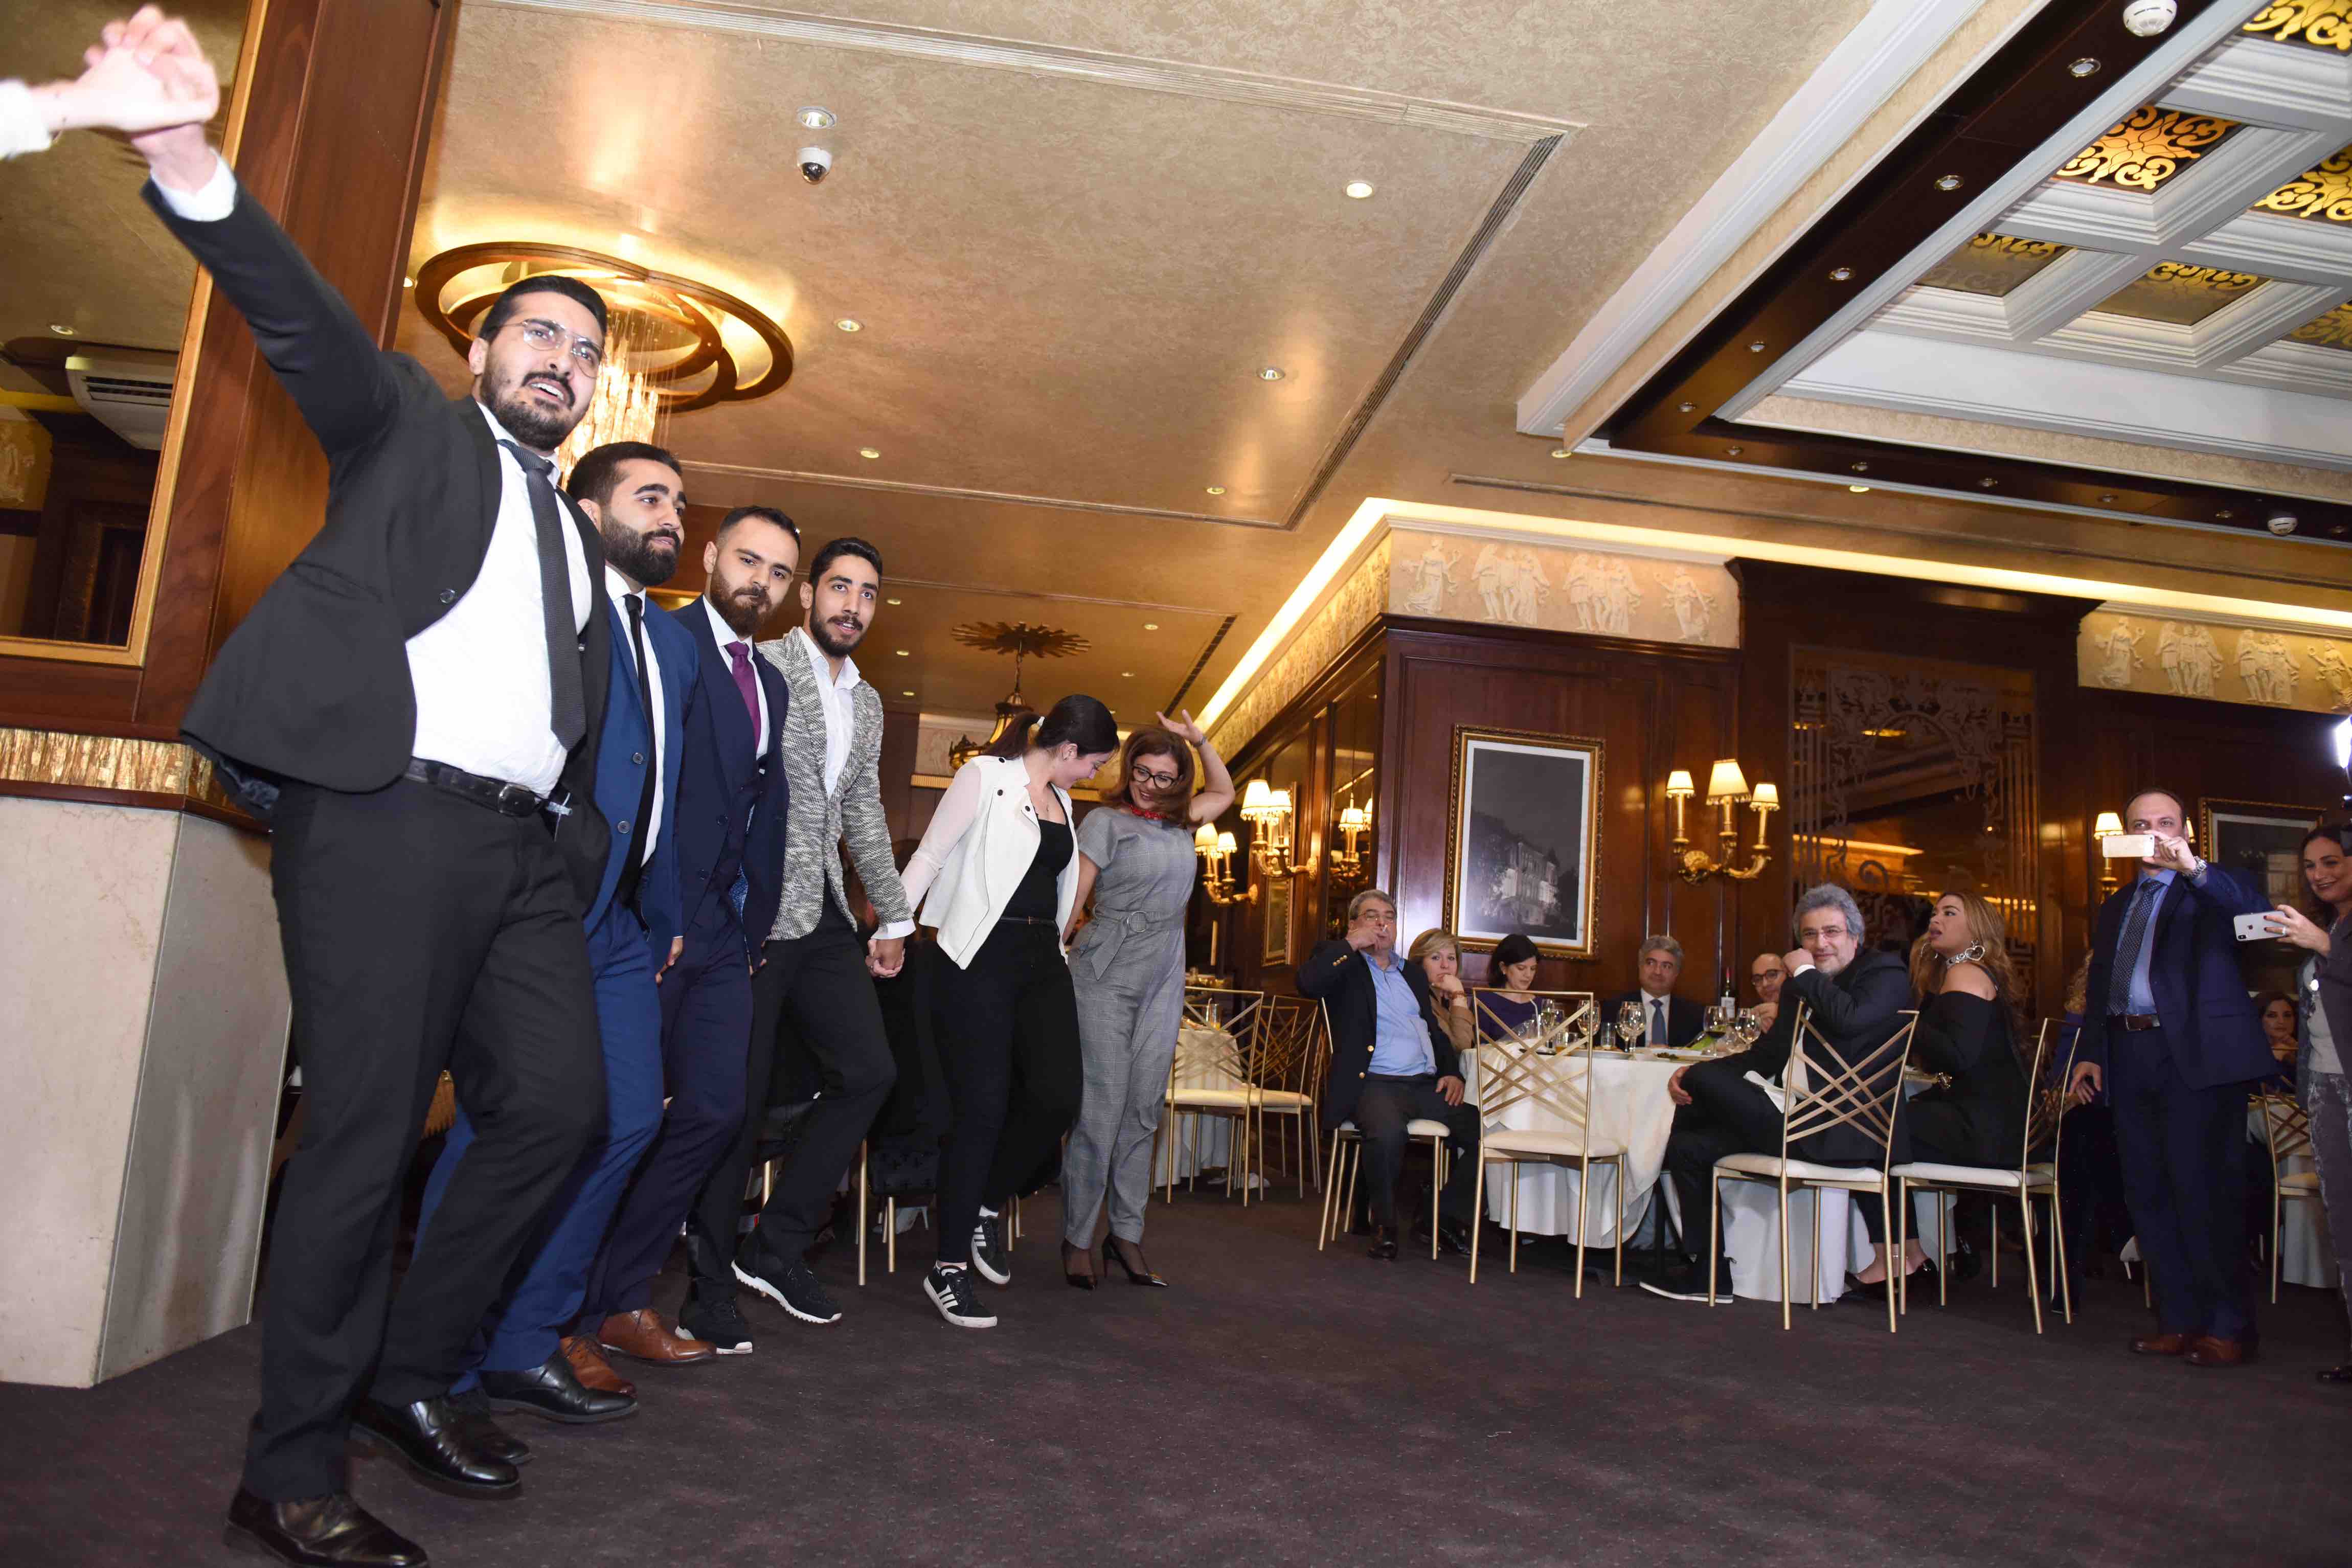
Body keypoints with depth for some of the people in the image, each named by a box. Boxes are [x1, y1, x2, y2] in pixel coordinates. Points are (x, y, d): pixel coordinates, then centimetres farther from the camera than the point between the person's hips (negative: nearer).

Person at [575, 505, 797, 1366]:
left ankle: (617, 1296, 18)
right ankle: (574, 1314, 14)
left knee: (715, 1107, 5)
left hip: (726, 931, 7)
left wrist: (756, 924, 12)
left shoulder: (772, 685, 20)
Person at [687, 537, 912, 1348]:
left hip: (826, 917, 8)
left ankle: (777, 1248, 14)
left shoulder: (867, 702, 19)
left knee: (869, 1070, 1)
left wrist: (893, 917, 22)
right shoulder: (758, 667, -5)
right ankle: (710, 1292, 10)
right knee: (738, 1098, -2)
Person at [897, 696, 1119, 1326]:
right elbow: (929, 858, -5)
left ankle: (986, 1208, 15)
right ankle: (949, 1269, 6)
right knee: (982, 1109, -6)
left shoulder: (1062, 801, 18)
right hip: (981, 960, -6)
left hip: (1042, 965, 7)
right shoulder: (984, 777, -2)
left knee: (1057, 1095, -10)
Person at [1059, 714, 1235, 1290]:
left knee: (1145, 1110, 7)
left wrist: (1201, 741, 17)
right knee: (1101, 1109, -7)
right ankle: (1078, 1239, 3)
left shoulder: (1180, 821, 13)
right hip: (1107, 973, -5)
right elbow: (1072, 898, -8)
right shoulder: (1105, 821, -3)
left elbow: (1223, 792, 31)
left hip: (1165, 978, 6)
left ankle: (1127, 1234, 14)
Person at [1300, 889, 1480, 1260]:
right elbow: (1307, 983, -13)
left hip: (1427, 1084, 6)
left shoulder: (1412, 972, 26)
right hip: (1376, 1085, -6)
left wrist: (1452, 1072, 10)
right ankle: (1385, 1225, -12)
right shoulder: (1343, 962, 9)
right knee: (1388, 1132, -37)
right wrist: (1352, 944, -10)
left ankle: (1449, 1217, 4)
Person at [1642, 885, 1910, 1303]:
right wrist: (1693, 1072, 2)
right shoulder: (1800, 987, 20)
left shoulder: (1885, 973, -3)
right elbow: (1765, 1057, 17)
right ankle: (1708, 1272, 9)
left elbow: (1850, 1018, -27)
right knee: (1687, 1146, 2)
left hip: (1847, 1134, -9)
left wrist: (1805, 973, -10)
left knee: (1704, 1080, -16)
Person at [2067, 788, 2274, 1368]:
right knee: (2148, 1192, 8)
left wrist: (2194, 867, -30)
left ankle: (2229, 1326, 5)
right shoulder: (2116, 906, 21)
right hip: (2129, 1055, 6)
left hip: (2196, 1056, -6)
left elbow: (2257, 915, -19)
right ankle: (2180, 1320, 17)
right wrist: (2090, 1052, 12)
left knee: (2204, 1189, -6)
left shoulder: (2210, 890, 3)